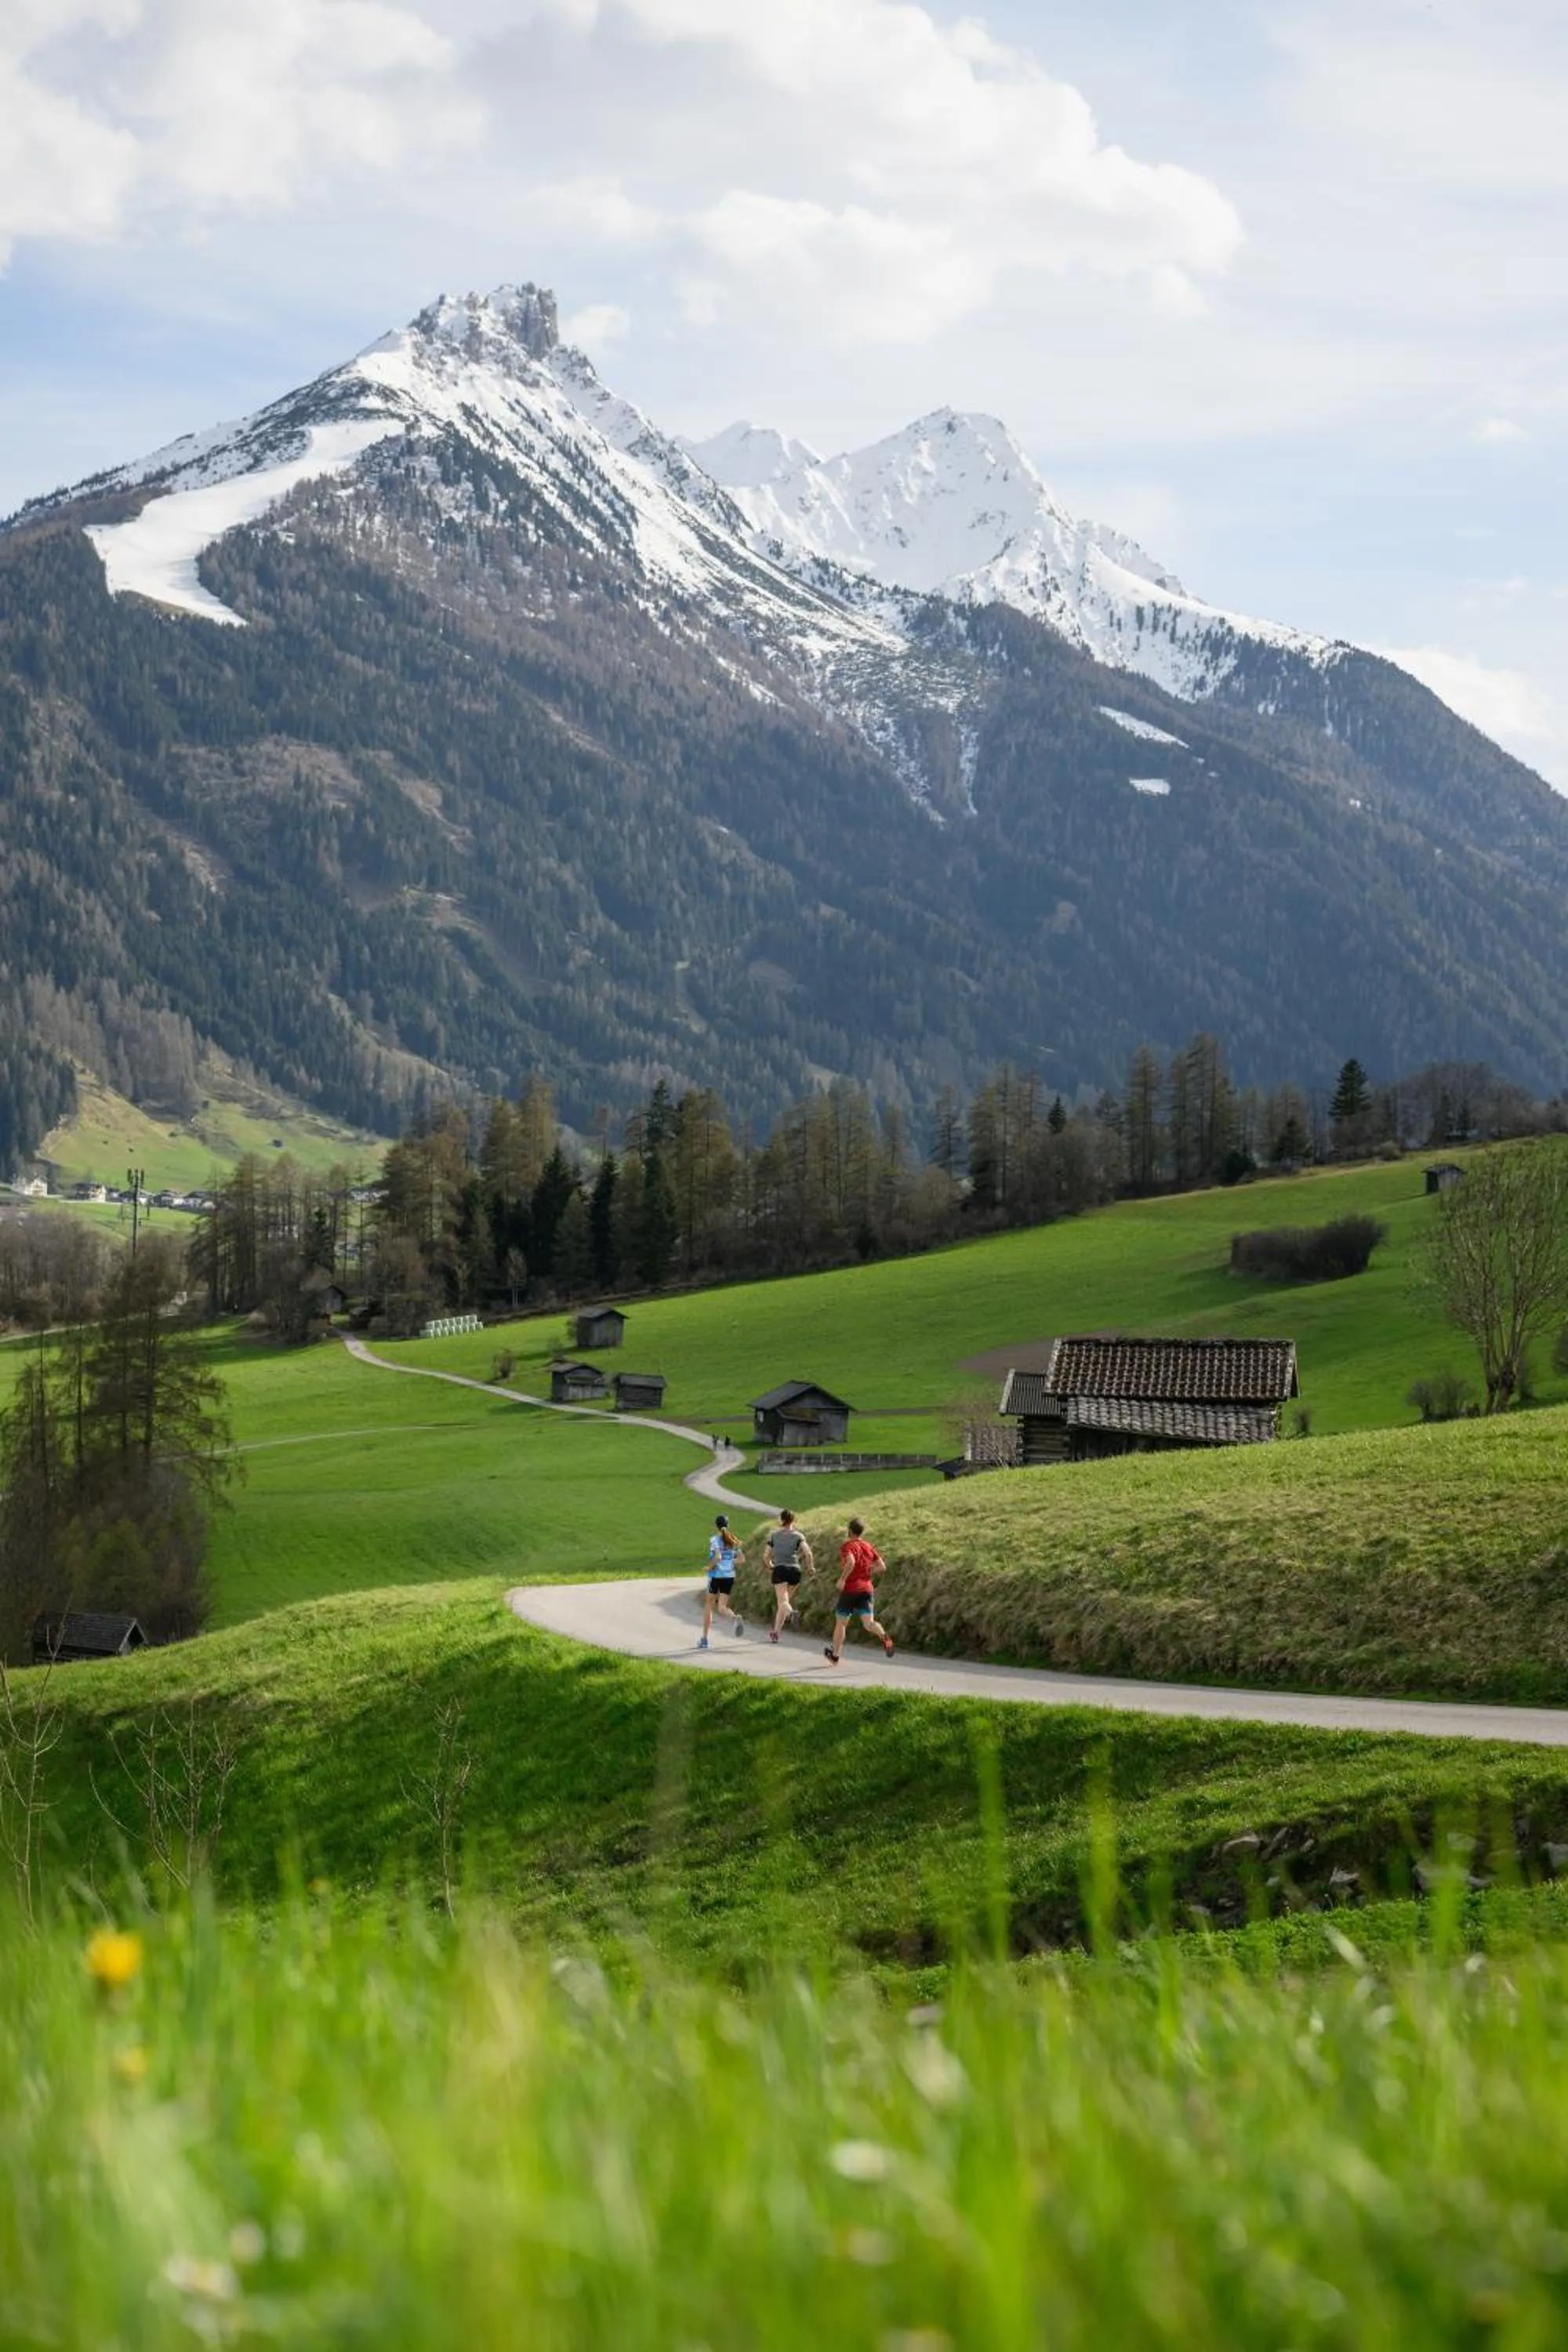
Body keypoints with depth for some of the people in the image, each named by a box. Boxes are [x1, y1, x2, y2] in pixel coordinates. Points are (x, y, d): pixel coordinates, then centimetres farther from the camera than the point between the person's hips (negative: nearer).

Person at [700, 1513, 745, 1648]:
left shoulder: (715, 1540, -9)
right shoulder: (732, 1541, 7)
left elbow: (717, 1557, -23)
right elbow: (741, 1559, 6)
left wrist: (710, 1566, -8)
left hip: (716, 1576, -4)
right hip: (729, 1576, 4)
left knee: (708, 1606, 11)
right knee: (722, 1608, 6)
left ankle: (705, 1639, 15)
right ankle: (736, 1618, -28)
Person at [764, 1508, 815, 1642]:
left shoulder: (774, 1535, 8)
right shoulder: (798, 1536, 6)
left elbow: (768, 1555, 9)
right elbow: (807, 1552, -8)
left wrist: (769, 1566, 27)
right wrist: (810, 1567, 5)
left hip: (779, 1569, -2)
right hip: (795, 1570, 2)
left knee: (782, 1601, -13)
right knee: (786, 1599, 14)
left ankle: (790, 1611, -49)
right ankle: (776, 1632, 13)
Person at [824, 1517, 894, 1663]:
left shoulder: (847, 1546, -7)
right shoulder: (869, 1547, 10)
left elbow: (851, 1562, -27)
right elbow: (882, 1566, 7)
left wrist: (842, 1579, -17)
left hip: (850, 1589, -4)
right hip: (867, 1589, 4)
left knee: (841, 1623, 14)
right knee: (868, 1623, -7)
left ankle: (835, 1655, 26)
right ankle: (884, 1636, -39)